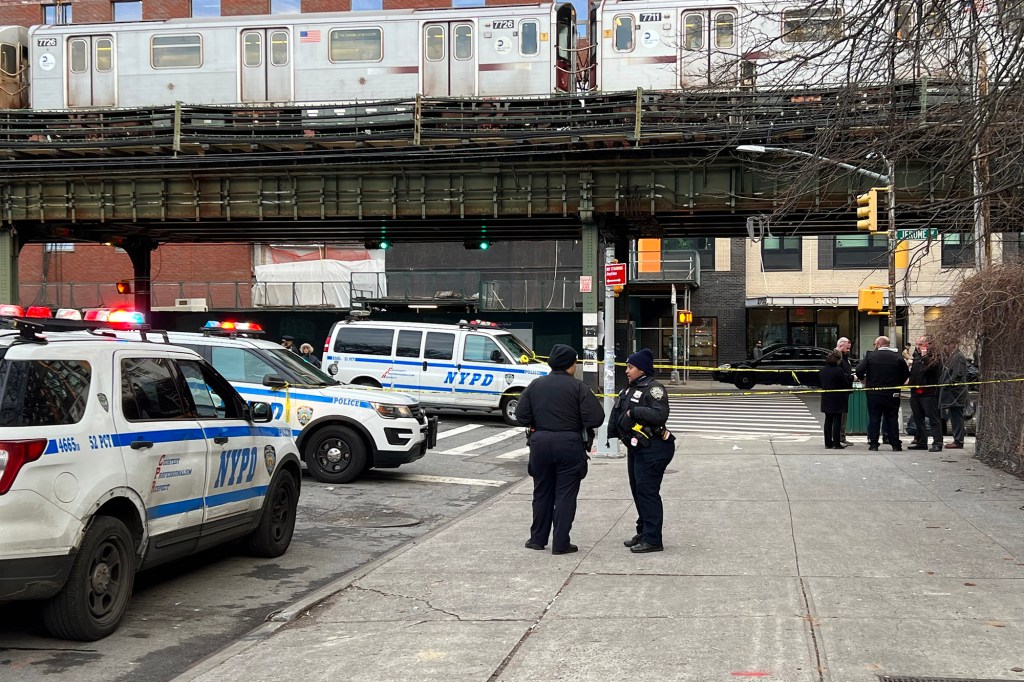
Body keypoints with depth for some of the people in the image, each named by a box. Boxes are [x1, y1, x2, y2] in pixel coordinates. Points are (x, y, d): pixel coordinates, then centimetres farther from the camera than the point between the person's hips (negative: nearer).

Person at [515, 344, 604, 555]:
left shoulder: (535, 385, 4)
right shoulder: (578, 388, -9)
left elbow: (521, 415, 4)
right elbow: (596, 418, -13)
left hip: (540, 443, 4)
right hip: (569, 444, -4)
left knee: (542, 492, 16)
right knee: (565, 494, 3)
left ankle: (538, 538, 22)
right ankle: (561, 543, 3)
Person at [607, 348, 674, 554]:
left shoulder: (653, 389, -13)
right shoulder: (630, 390, 16)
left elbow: (660, 415, -26)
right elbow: (618, 413, 23)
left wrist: (634, 412, -21)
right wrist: (613, 433, 14)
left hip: (653, 450, -10)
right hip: (636, 449, 10)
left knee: (647, 491, -9)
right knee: (637, 491, 15)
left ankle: (652, 539, -5)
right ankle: (643, 532, 26)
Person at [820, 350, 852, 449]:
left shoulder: (822, 370, 4)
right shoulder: (839, 370, -17)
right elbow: (846, 383, -10)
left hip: (826, 400, 6)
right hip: (837, 400, -6)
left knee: (828, 421, 11)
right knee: (837, 421, 0)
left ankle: (828, 443, 13)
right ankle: (837, 443, 0)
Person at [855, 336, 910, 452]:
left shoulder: (870, 355, -6)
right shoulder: (898, 357, -1)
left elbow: (859, 370, -11)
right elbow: (906, 373, 1)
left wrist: (864, 380, 7)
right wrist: (898, 384, 15)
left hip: (874, 393, -1)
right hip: (892, 394, 1)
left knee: (874, 419, 6)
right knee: (892, 419, 8)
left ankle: (873, 443, 5)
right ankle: (896, 444, 8)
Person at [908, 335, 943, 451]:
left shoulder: (934, 357, -6)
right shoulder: (916, 356, 16)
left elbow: (932, 368, -23)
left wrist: (925, 357, -20)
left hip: (929, 393, -8)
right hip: (915, 393, 8)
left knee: (933, 419, -8)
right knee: (918, 419, 12)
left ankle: (937, 443, -10)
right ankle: (921, 442, 20)